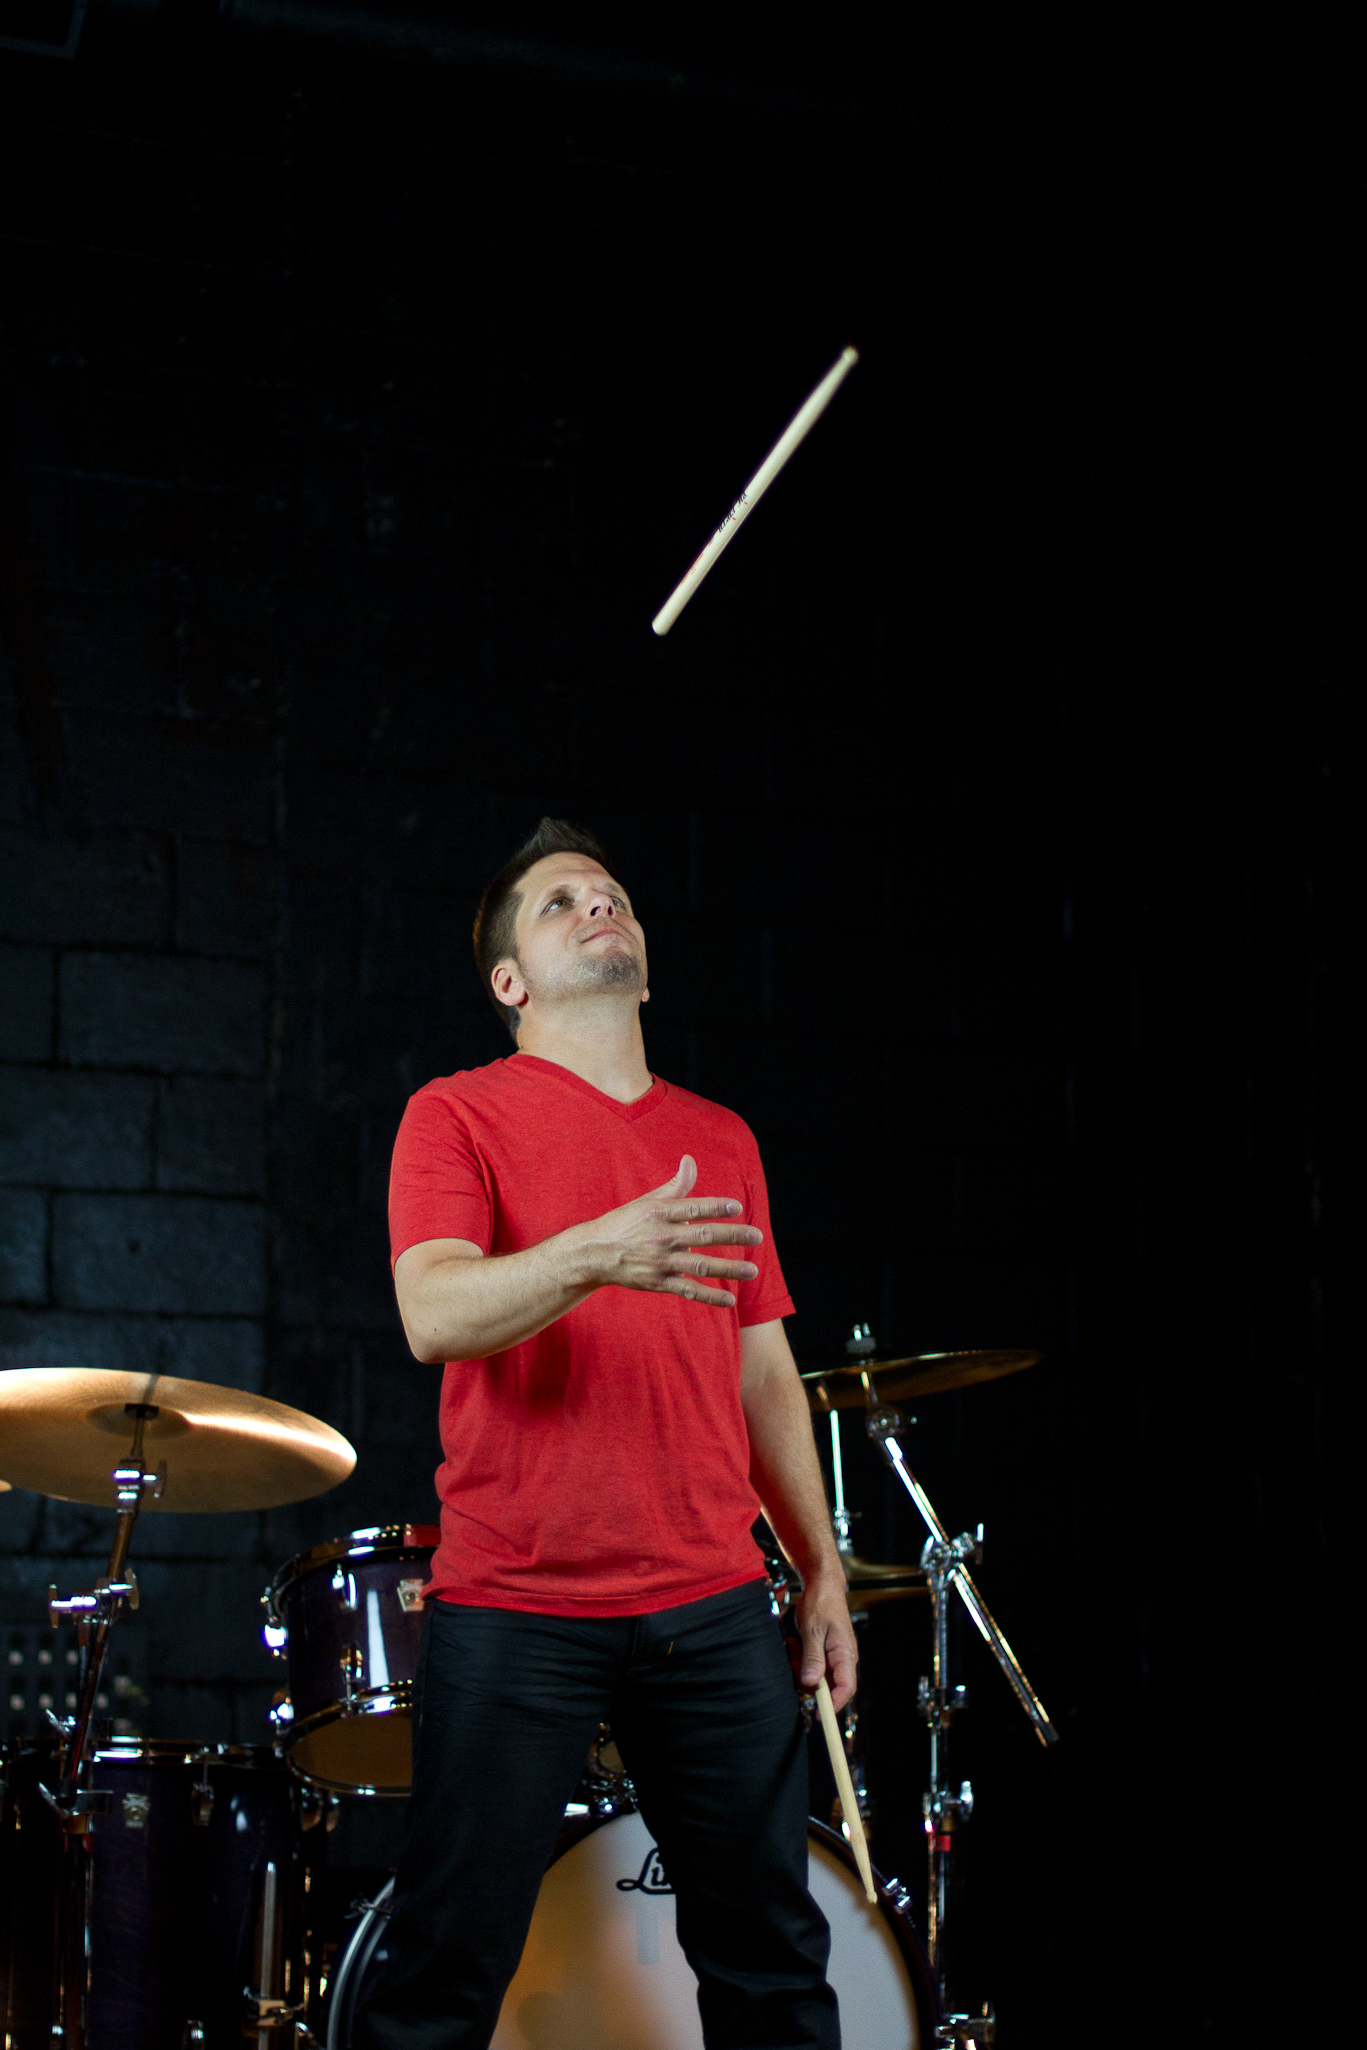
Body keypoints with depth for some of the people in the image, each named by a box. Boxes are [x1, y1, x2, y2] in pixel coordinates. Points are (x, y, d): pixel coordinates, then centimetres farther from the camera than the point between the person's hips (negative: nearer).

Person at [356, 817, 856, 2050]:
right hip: (516, 1611, -4)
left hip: (716, 1610, 5)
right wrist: (593, 1254, -31)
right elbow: (435, 1316, -14)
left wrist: (824, 1571, 14)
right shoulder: (460, 1116, 2)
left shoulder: (724, 1142, 18)